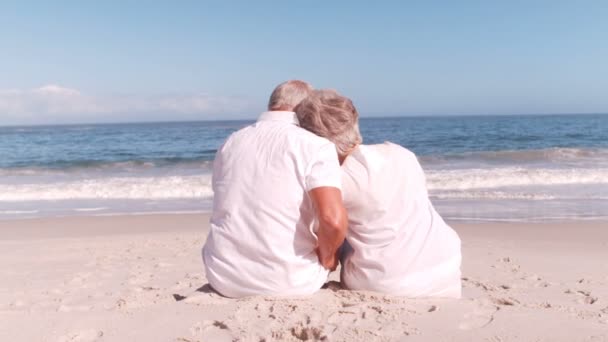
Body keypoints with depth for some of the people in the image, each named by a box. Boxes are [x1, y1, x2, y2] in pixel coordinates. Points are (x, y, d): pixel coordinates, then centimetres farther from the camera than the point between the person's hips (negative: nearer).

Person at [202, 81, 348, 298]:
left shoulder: (230, 144, 9)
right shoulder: (314, 145, -9)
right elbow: (334, 220, -25)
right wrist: (326, 257, -3)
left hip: (225, 279, 4)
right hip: (289, 283, -3)